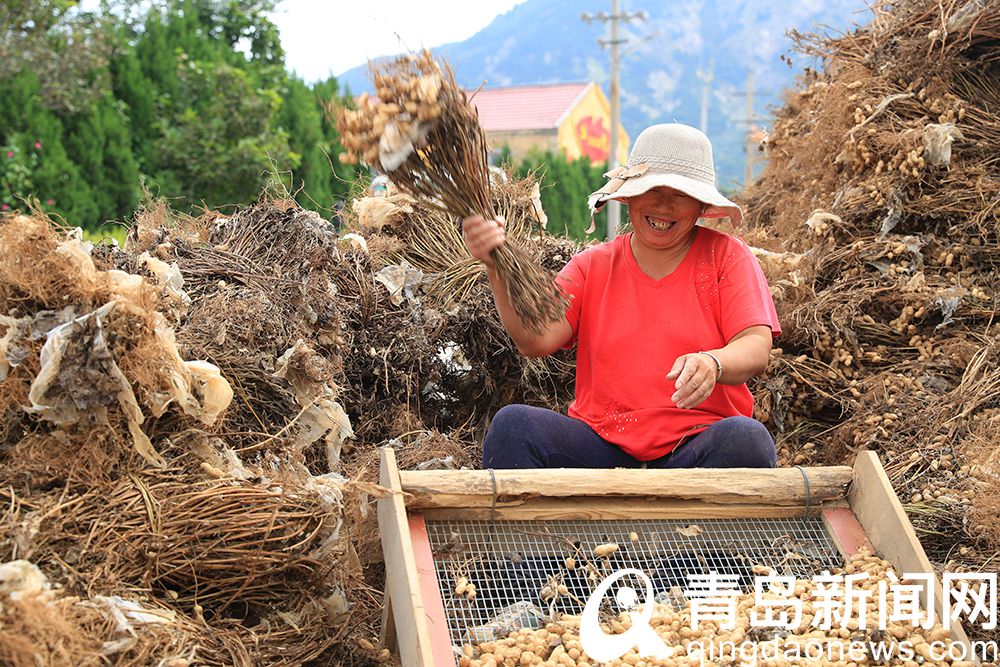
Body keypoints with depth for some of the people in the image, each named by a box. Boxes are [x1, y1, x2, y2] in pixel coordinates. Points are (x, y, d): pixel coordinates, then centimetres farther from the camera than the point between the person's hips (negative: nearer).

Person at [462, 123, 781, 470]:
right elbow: (536, 339, -3)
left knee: (747, 438, -34)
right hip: (603, 447, 1)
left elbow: (756, 349, -5)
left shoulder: (726, 256, 8)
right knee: (512, 423, -24)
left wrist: (712, 363, -29)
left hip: (697, 447, -1)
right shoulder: (593, 266, 13)